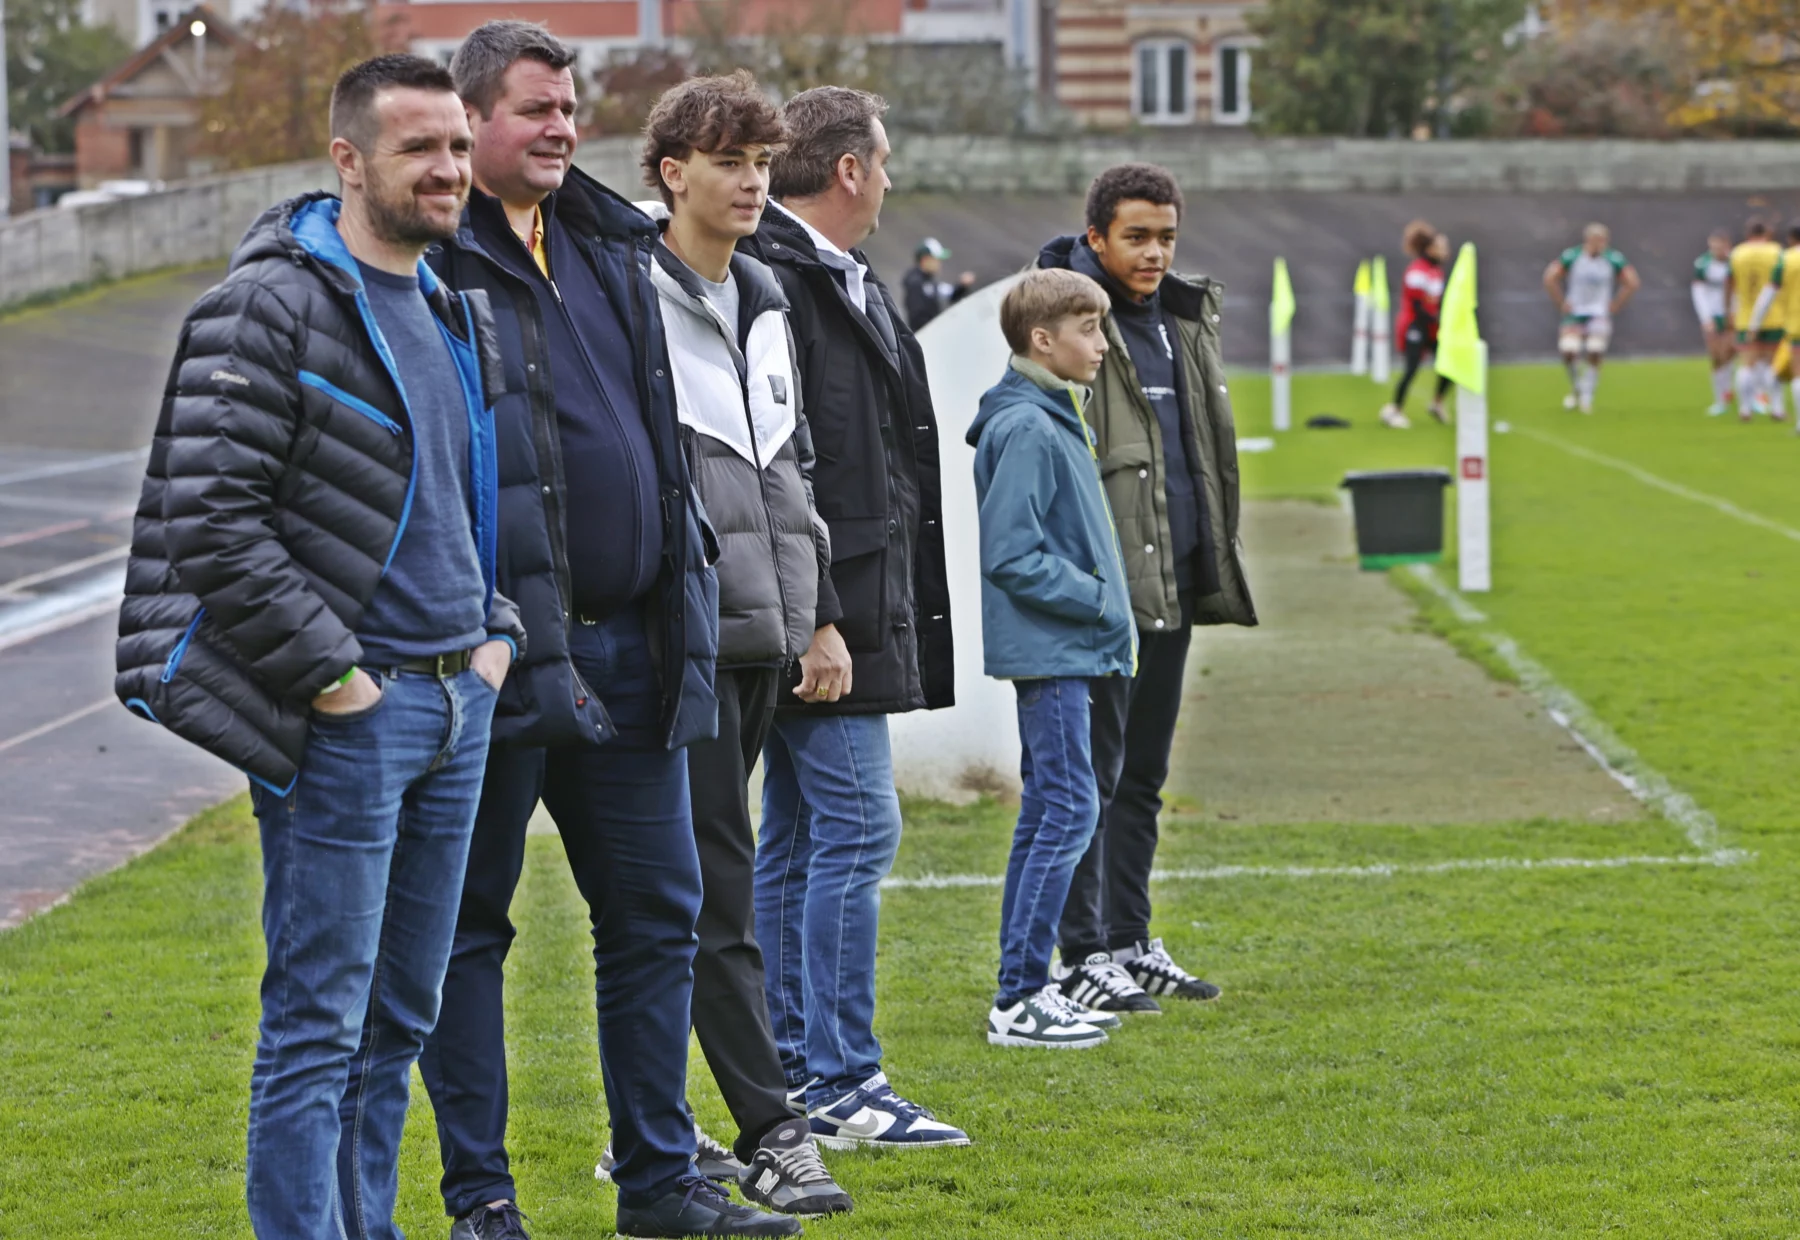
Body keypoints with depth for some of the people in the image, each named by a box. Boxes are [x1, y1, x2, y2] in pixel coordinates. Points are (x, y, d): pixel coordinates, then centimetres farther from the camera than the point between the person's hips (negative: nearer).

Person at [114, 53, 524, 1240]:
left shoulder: (461, 319, 15)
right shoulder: (273, 307, -11)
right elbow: (208, 515, -17)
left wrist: (496, 629, 11)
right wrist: (328, 673, -17)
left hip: (459, 701, 8)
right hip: (345, 718, -8)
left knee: (402, 1014, 12)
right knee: (320, 1021, -6)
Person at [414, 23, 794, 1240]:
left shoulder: (612, 248, 15)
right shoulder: (433, 261, -9)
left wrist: (684, 610, 18)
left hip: (626, 646, 7)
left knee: (656, 910, 10)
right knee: (466, 922, 3)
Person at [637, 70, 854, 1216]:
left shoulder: (764, 303, 18)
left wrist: (819, 610, 19)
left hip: (762, 634, 8)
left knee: (701, 881, 11)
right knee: (717, 886, -9)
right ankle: (770, 1133, -10)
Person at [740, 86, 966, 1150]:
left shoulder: (845, 283, 17)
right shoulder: (779, 284, -16)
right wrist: (813, 620, -23)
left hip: (850, 609, 11)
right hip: (822, 611, -11)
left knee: (799, 838, 12)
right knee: (857, 827, -8)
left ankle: (795, 1076, 17)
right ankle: (841, 1083, -5)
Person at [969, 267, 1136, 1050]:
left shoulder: (1056, 421, 15)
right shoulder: (1026, 429, -16)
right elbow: (1012, 555, -21)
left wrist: (1107, 607, 12)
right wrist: (1101, 601, -16)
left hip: (1061, 653, 10)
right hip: (1048, 652, -10)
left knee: (1048, 811, 12)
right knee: (1069, 809, -10)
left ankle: (1027, 991, 17)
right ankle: (1019, 999, -9)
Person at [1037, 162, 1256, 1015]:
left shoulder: (1188, 320, 14)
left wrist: (1216, 564, 20)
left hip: (1174, 583, 8)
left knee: (1144, 774, 14)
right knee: (1093, 772, -3)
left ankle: (1130, 942, 21)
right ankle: (1081, 954, 2)